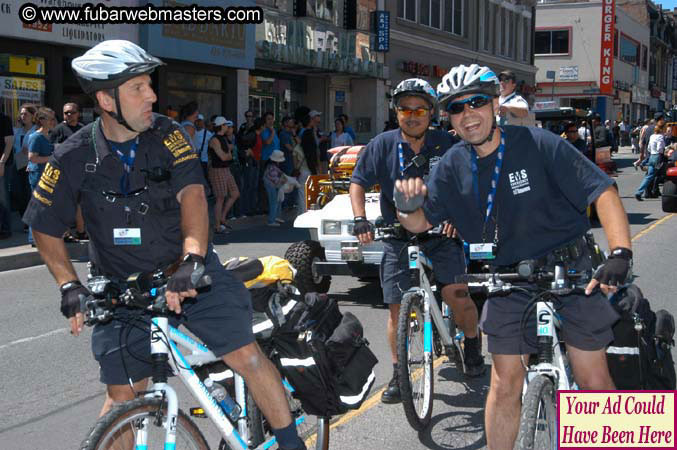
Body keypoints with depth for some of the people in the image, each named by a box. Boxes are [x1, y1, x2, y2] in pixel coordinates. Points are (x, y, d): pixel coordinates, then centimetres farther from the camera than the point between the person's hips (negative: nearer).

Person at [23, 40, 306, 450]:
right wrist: (70, 286, -12)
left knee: (248, 358, -9)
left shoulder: (168, 135, -9)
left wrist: (192, 260, -38)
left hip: (187, 272, 0)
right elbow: (46, 230, 1)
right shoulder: (74, 159, -9)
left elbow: (192, 193, -23)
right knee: (123, 397, 2)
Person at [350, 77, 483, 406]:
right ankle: (398, 375, 13)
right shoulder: (383, 145, -4)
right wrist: (360, 219, -10)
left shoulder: (445, 144, -6)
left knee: (456, 293, -14)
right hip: (398, 235, 1)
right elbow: (358, 183, 3)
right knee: (397, 308, 0)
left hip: (440, 232, -1)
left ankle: (472, 346, 16)